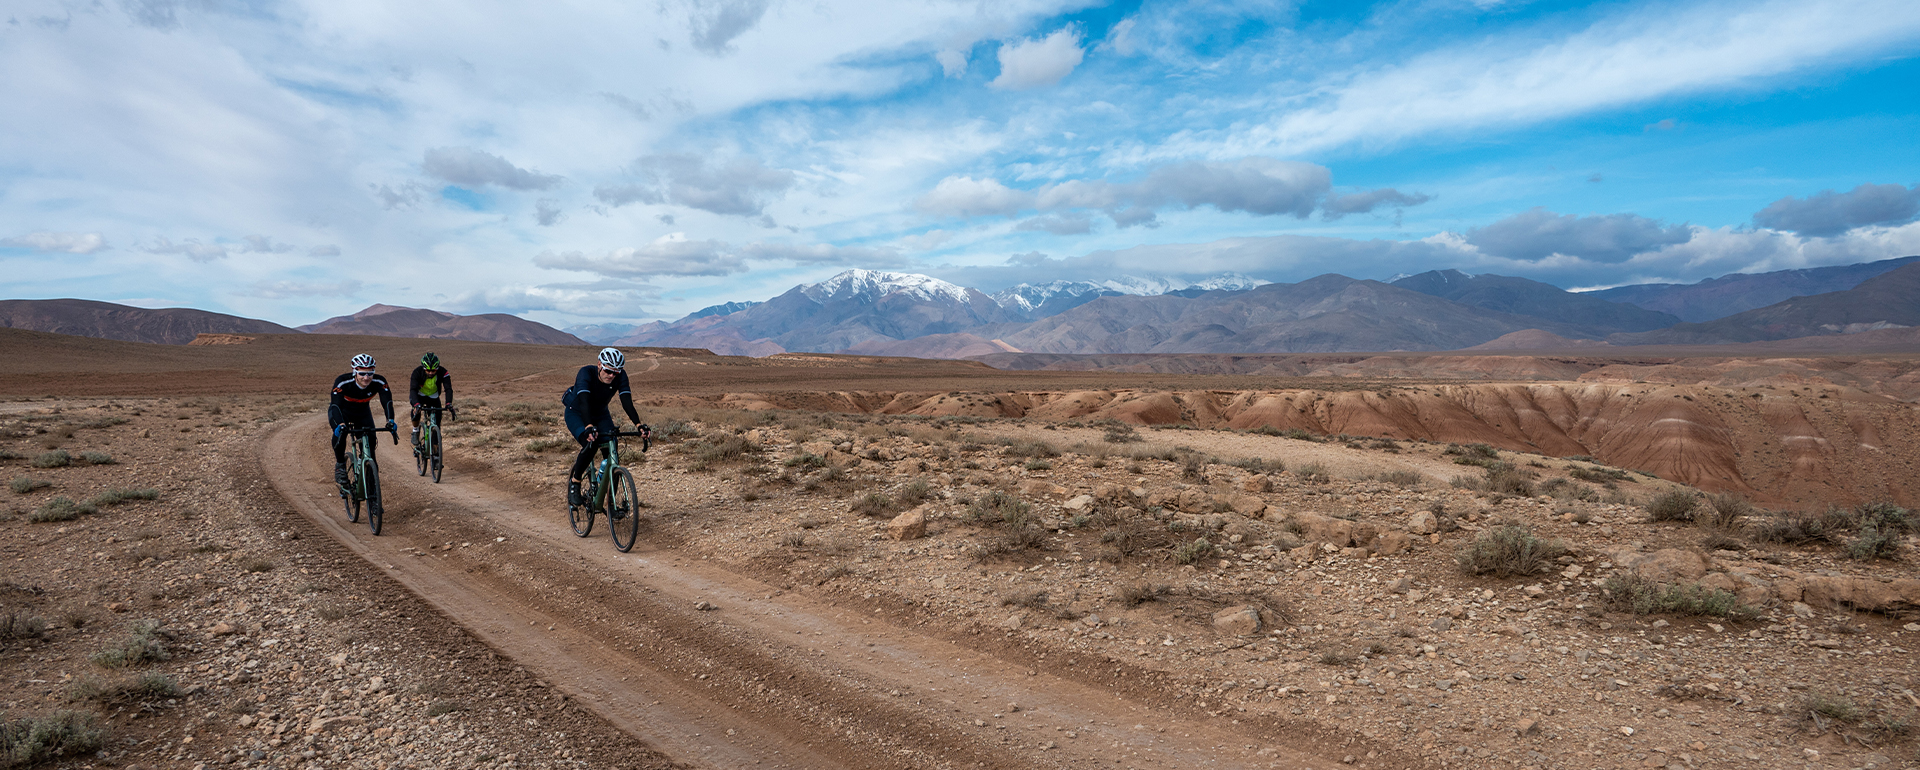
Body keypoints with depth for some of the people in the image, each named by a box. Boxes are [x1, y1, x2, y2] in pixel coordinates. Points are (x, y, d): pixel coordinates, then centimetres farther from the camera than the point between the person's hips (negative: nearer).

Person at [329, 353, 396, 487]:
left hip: (363, 413, 2)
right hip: (341, 411, -2)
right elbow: (335, 405, -42)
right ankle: (340, 465, -10)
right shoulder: (342, 381, -34)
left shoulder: (379, 382, -28)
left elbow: (387, 402, -37)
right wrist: (340, 424, -60)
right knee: (340, 432, -32)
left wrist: (390, 420, -56)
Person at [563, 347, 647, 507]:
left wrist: (638, 424, -46)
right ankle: (574, 482, -5)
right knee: (590, 444, -31)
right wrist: (589, 427, -60)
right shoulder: (586, 373, -32)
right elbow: (584, 402, -44)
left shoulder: (620, 376, -23)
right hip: (576, 413, -3)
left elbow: (627, 401, -30)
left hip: (600, 414, 3)